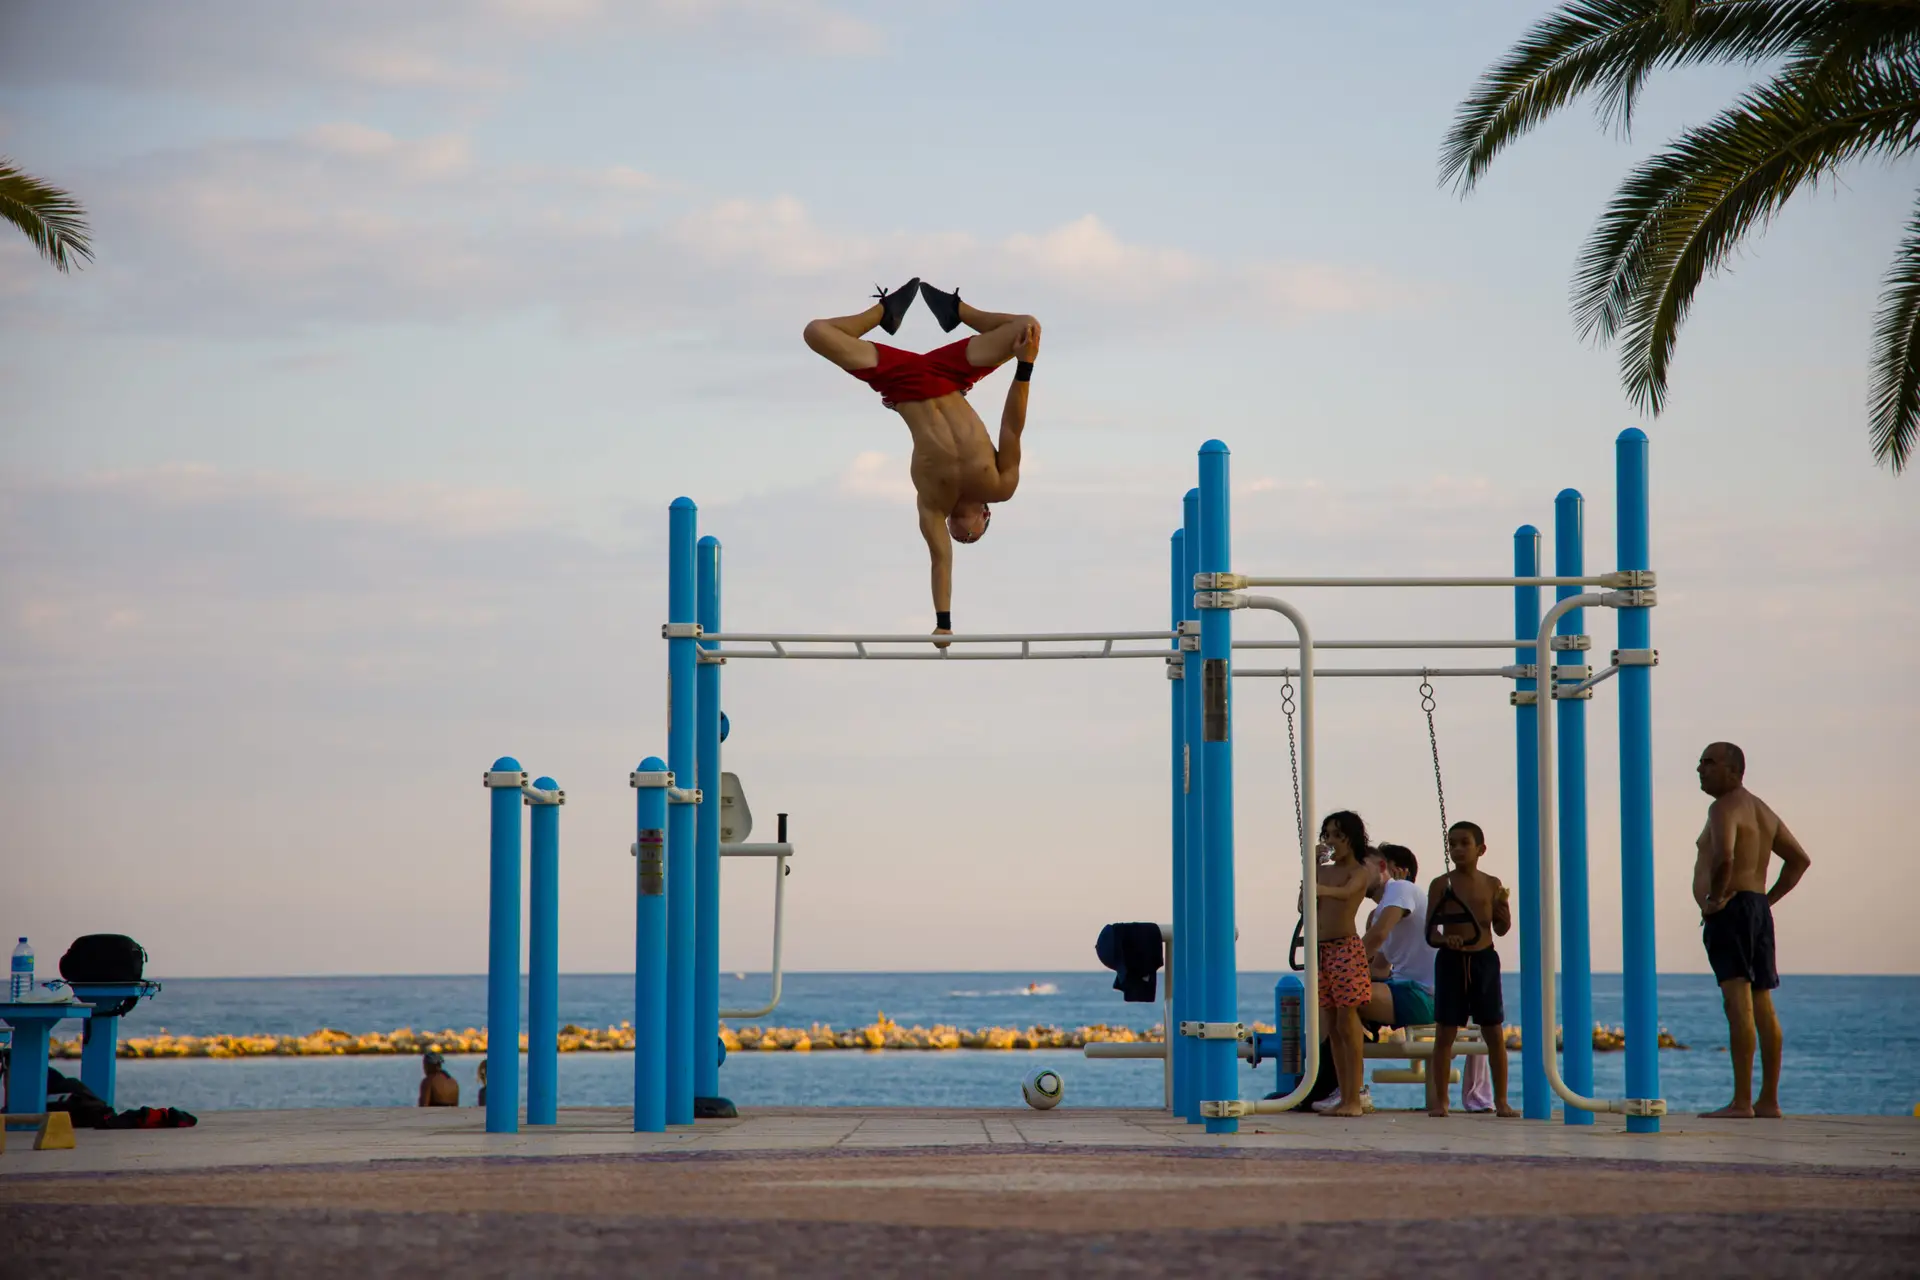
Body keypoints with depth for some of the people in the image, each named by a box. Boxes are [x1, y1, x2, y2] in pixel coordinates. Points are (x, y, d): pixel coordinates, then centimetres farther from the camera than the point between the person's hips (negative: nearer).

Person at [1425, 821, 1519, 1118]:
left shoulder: (1492, 885, 5)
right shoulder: (1441, 885, -1)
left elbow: (1501, 928, 12)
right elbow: (1430, 932, -3)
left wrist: (1503, 907, -8)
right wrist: (1445, 939, -24)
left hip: (1484, 959, 2)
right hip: (1451, 960, -2)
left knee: (1494, 1033, 3)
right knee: (1445, 1032, -1)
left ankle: (1501, 1101, 10)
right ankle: (1440, 1101, 5)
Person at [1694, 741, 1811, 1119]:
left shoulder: (1725, 808, -10)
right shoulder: (1762, 810, 20)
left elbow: (1724, 856, -29)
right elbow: (1800, 859, 26)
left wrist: (1715, 896, -15)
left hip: (1730, 913, -10)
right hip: (1759, 911, 10)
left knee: (1738, 1003, -15)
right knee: (1763, 1006, 10)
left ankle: (1741, 1102, -20)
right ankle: (1769, 1100, 13)